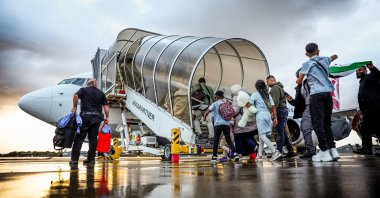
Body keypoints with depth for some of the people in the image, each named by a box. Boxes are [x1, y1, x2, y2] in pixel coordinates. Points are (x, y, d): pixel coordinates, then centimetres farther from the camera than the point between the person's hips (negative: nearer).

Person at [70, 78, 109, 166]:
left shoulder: (83, 90, 8)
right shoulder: (101, 93, 14)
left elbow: (76, 96, -14)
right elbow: (106, 107, 7)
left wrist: (74, 107, -5)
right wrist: (107, 117, 11)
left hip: (85, 116, -2)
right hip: (97, 117, 2)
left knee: (79, 137, 2)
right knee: (93, 138, 7)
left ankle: (74, 159, 1)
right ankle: (91, 159, 9)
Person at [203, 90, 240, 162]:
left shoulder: (215, 104, 6)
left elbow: (207, 112, -4)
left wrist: (204, 118, 12)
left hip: (218, 124, -3)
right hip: (226, 124, 3)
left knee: (216, 140, 7)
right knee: (228, 139, 5)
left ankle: (214, 156, 10)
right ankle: (235, 153, -11)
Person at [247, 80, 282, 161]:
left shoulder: (255, 94, -2)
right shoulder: (268, 95, 15)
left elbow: (248, 105, -7)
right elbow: (273, 107, 9)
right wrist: (275, 118, 10)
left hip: (260, 116, -7)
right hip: (268, 115, 7)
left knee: (262, 136, -8)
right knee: (261, 136, 11)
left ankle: (275, 152, -20)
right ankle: (259, 155, 12)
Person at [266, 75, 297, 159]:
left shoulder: (275, 88, -7)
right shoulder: (279, 87, 25)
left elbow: (275, 101, -19)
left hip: (280, 111, -10)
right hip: (283, 110, 10)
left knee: (280, 133, -9)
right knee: (283, 133, 11)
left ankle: (279, 152, -8)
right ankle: (291, 151, 13)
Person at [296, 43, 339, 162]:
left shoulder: (307, 64, 2)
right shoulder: (324, 59, 17)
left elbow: (299, 82, 9)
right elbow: (335, 56, 41)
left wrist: (298, 79, 29)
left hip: (317, 94, -5)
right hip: (328, 93, 6)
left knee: (318, 124, -5)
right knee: (327, 123, 12)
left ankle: (324, 152, -9)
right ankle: (333, 150, 7)